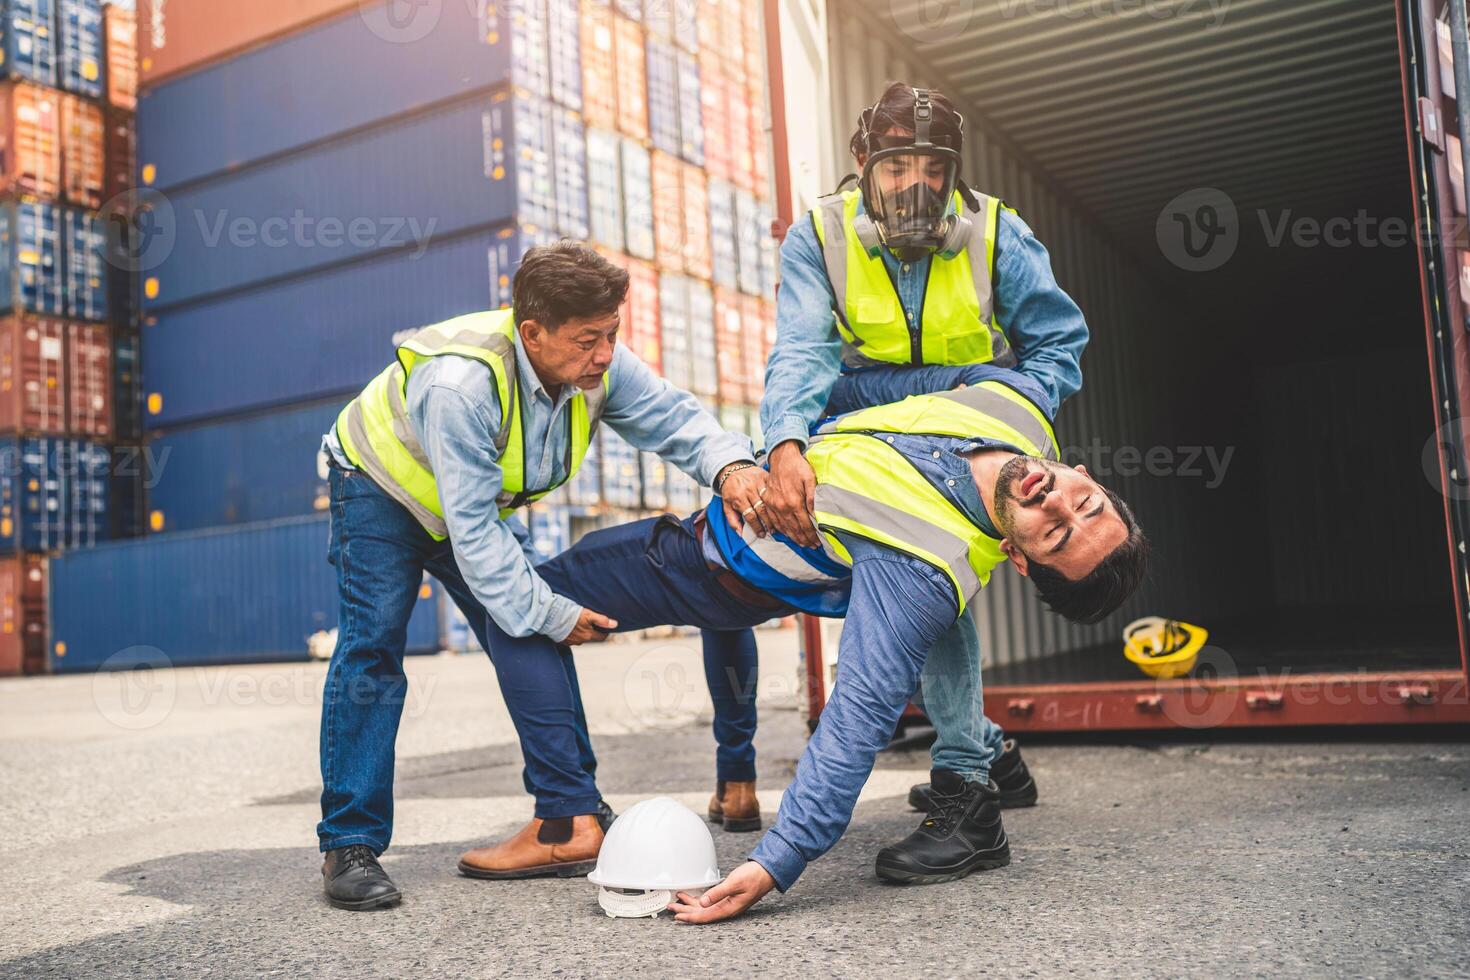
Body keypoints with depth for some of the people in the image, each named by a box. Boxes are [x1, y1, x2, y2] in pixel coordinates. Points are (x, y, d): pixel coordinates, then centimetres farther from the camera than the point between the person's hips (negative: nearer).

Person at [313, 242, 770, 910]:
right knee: (372, 647, -15)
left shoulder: (596, 366, -23)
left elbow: (671, 415, -15)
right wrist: (552, 615, -30)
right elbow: (472, 532, -36)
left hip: (487, 502, 6)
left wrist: (729, 465, -38)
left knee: (529, 636, -7)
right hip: (383, 487, -5)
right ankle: (350, 844, -7)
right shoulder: (459, 383, -41)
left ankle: (571, 814, -3)